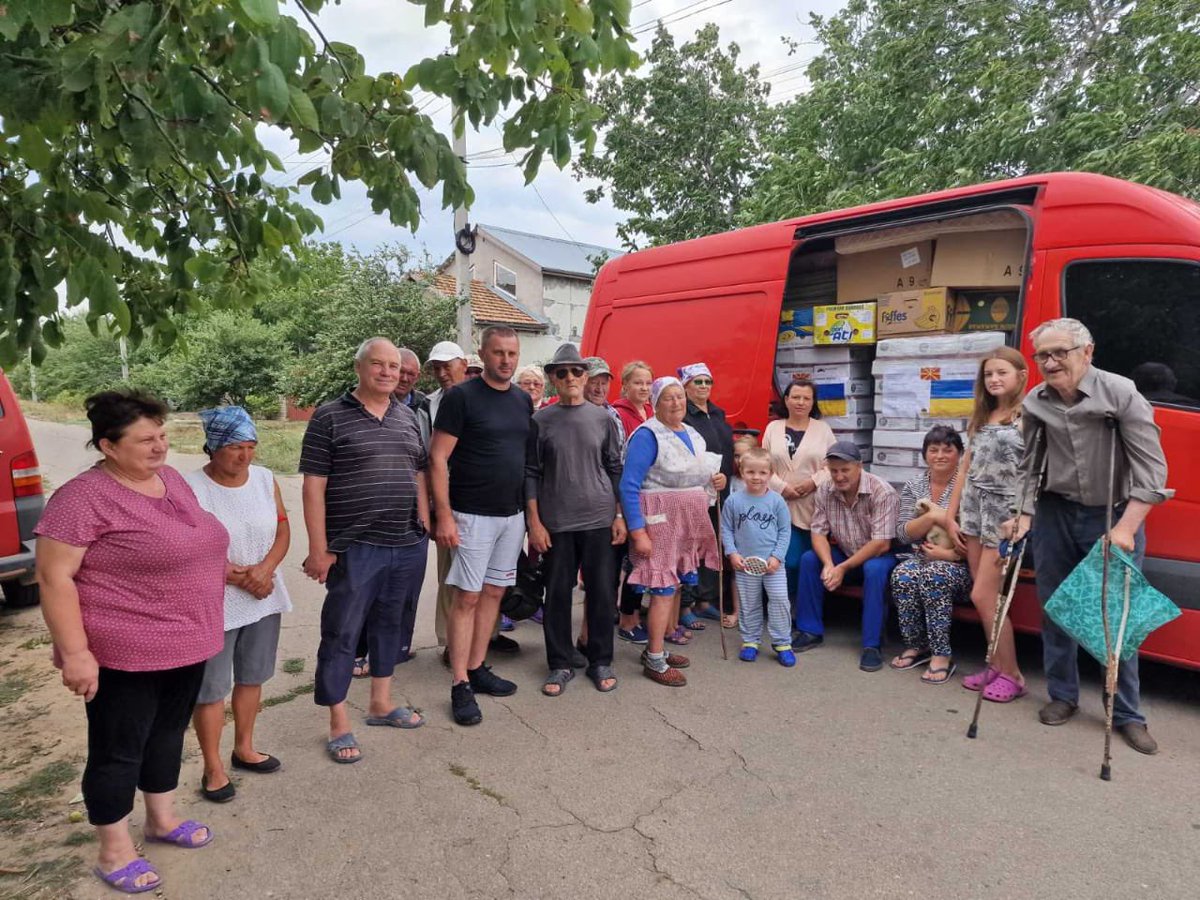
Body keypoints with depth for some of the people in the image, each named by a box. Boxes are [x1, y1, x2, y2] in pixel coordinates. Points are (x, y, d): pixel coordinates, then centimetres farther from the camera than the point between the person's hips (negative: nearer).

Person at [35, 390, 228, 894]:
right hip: (124, 654, -7)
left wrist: (236, 574, 16)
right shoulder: (84, 498, -18)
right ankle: (114, 853, 27)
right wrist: (75, 652, -20)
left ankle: (162, 819, 40)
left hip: (184, 644, 7)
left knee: (168, 733, 21)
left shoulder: (171, 479, 5)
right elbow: (53, 576, -19)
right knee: (118, 751, 9)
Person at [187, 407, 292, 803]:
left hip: (263, 599, 5)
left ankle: (244, 749, 38)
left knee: (251, 678, 19)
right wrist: (236, 577, -17)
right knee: (211, 688, 7)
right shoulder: (192, 488, -16)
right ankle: (213, 768, 23)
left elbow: (283, 531, 2)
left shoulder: (264, 479, 0)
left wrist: (264, 570, -14)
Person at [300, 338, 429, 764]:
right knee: (341, 633, 4)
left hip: (407, 545, 6)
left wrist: (424, 528, 12)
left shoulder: (408, 418, 11)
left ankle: (380, 703, 35)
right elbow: (313, 487, -9)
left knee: (390, 624, 17)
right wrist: (319, 549, -12)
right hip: (354, 548, -6)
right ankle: (339, 725, 17)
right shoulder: (330, 417, -6)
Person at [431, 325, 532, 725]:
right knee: (467, 598, -2)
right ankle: (460, 686, 7)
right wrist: (444, 515, -17)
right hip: (472, 515, -6)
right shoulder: (461, 396, -9)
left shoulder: (523, 400, 9)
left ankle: (477, 669, 25)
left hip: (512, 514, 6)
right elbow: (438, 458, -11)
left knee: (493, 593, 12)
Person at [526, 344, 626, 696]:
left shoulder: (602, 418, 4)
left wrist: (620, 516, 4)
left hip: (600, 520, 1)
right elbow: (531, 474, 1)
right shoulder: (540, 421, 1)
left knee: (602, 591, 6)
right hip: (556, 522, -1)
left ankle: (600, 661, 23)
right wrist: (534, 522, -4)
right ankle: (560, 664, 20)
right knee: (557, 593, 6)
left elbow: (615, 469, 8)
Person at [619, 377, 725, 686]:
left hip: (689, 523, 8)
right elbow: (629, 486, -17)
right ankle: (654, 661, 4)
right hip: (661, 522, -8)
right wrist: (638, 531, -23)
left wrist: (714, 481, 3)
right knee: (664, 588, -7)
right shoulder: (647, 435, -12)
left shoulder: (693, 435, 13)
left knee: (675, 586, 12)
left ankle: (656, 647, 26)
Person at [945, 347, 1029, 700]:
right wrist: (951, 514, 12)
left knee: (983, 596, -6)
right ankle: (997, 666, 20)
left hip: (1005, 512, -6)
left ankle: (1011, 675, 8)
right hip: (974, 507, 6)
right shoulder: (981, 417, 14)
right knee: (985, 598, 9)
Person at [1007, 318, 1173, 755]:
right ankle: (1063, 695, 29)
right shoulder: (1035, 403, -3)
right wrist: (1023, 514, -2)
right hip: (1056, 514, 4)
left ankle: (1127, 715, 18)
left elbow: (1152, 467, -16)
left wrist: (1125, 528, -21)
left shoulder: (1121, 394, -16)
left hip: (1115, 517, -4)